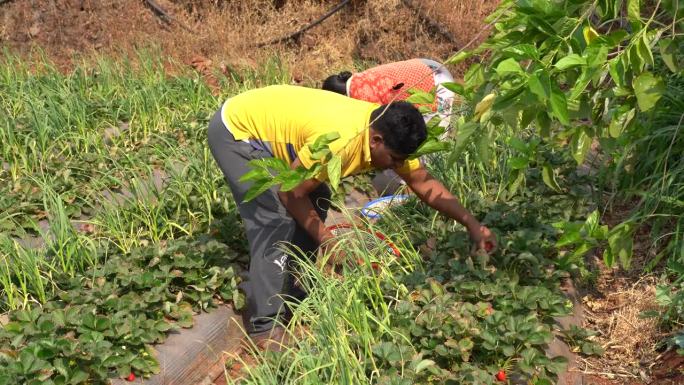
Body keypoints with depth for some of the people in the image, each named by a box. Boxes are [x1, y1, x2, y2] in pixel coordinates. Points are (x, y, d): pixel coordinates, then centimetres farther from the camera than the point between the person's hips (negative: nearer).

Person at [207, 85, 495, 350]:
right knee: (278, 221, -17)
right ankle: (262, 324, -8)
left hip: (265, 124, 9)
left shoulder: (385, 131, -11)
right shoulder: (339, 141, -36)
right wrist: (327, 240, -15)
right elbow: (291, 194, -23)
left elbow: (423, 182, -2)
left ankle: (295, 297, 18)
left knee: (317, 201, 9)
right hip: (235, 131, -9)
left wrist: (470, 223, -7)